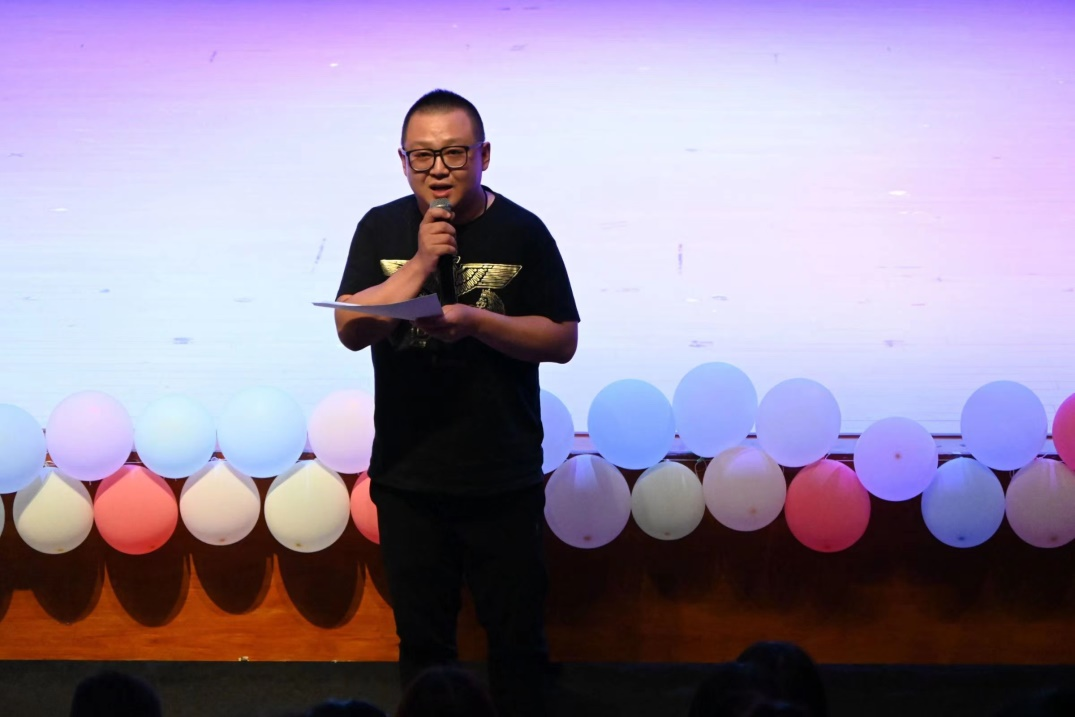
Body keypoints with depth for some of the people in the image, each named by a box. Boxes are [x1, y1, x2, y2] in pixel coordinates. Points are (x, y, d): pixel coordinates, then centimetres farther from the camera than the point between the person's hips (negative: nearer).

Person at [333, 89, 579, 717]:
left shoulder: (520, 232, -3)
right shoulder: (382, 230, 4)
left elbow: (562, 340, -5)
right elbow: (351, 329, -6)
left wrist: (473, 321, -18)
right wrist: (420, 265, -17)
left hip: (504, 479, -2)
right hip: (407, 476, 2)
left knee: (517, 640, 5)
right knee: (422, 641, 11)